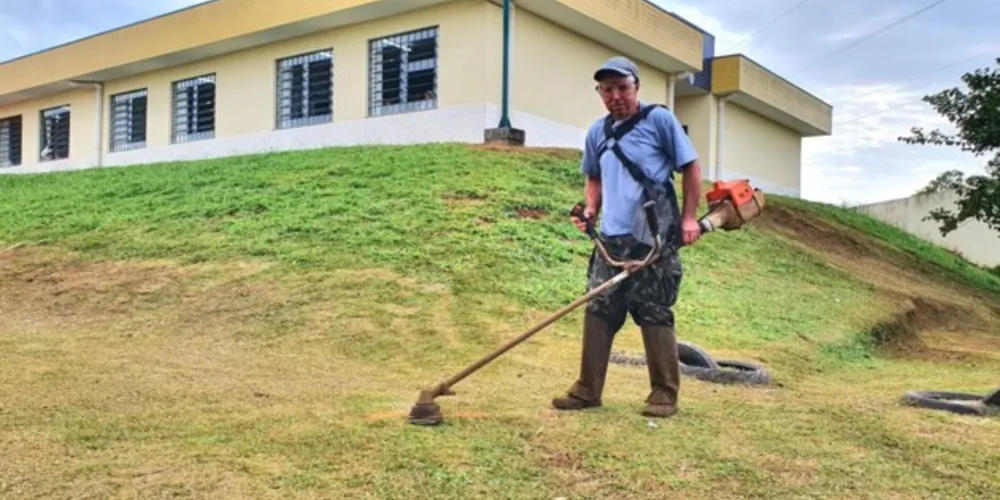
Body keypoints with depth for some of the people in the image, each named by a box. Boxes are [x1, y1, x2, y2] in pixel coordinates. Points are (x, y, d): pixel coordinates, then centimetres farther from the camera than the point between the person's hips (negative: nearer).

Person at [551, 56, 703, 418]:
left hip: (654, 240, -5)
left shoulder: (659, 120, -1)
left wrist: (688, 217, -5)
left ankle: (664, 394, 12)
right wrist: (591, 209, 8)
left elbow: (690, 167, 1)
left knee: (655, 315, 0)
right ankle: (588, 390, 13)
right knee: (598, 312, 4)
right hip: (612, 239, 5)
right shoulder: (597, 132, 13)